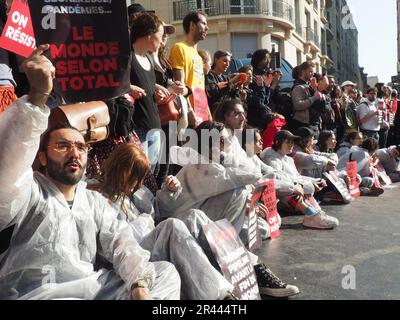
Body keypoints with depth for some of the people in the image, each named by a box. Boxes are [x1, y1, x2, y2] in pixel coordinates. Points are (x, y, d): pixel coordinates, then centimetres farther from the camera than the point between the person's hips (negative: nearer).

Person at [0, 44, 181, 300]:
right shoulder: (28, 193, 1)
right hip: (37, 292, -6)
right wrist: (38, 95, -33)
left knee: (166, 273, -3)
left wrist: (140, 284, -14)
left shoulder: (95, 201, 19)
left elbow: (120, 240, 5)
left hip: (94, 287, 7)